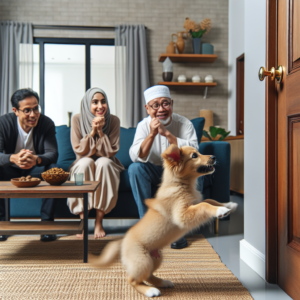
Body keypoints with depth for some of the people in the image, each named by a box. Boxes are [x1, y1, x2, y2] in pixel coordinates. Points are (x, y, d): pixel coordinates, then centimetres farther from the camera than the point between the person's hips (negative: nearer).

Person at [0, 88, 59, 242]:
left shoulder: (46, 123, -14)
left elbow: (53, 153, -22)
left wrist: (37, 159, -47)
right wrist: (13, 158, -50)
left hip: (36, 169, 0)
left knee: (53, 169, -31)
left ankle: (47, 222, -22)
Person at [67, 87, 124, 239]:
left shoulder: (113, 120, -11)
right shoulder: (78, 119, -11)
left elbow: (111, 152, -13)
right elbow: (79, 151, -13)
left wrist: (100, 131, -25)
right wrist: (92, 131, -25)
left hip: (106, 165, 0)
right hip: (84, 166, 0)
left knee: (103, 162, -34)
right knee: (86, 162, -34)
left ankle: (99, 222, -28)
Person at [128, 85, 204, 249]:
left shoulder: (184, 123, -11)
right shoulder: (144, 125, -7)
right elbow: (136, 157, -20)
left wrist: (167, 133, -32)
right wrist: (152, 134, -32)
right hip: (155, 173, 1)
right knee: (134, 168, -27)